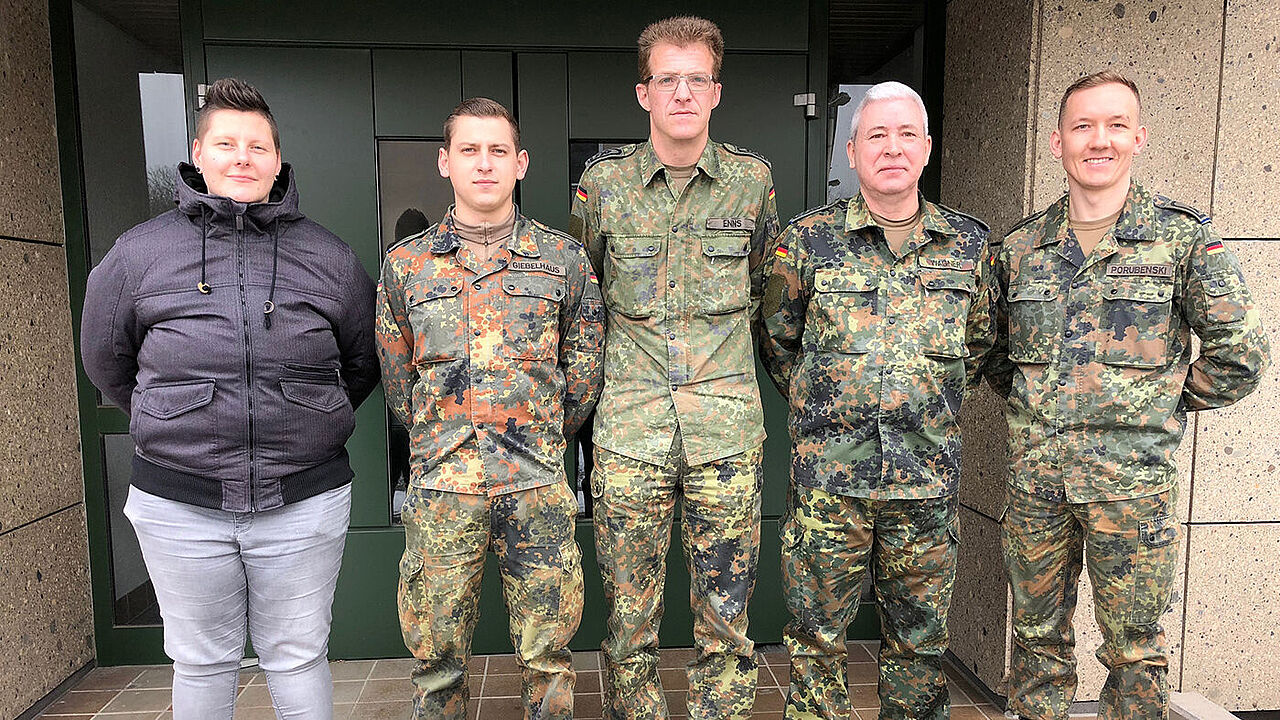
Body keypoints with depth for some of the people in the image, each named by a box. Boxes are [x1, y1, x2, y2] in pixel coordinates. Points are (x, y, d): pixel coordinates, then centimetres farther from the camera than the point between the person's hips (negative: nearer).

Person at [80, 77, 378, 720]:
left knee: (297, 657, 13)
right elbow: (105, 359, 14)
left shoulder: (329, 257, 2)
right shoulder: (139, 251, 1)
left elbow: (364, 360, 13)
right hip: (180, 506, 1)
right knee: (202, 663, 16)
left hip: (304, 502, 0)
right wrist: (172, 425, 14)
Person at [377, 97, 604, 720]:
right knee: (436, 654, 12)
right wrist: (442, 437, 11)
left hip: (537, 484, 0)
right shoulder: (405, 264, 4)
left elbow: (584, 370, 9)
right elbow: (397, 378, 13)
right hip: (439, 483, 1)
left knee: (546, 655, 11)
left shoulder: (564, 259, 2)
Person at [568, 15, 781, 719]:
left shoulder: (752, 178, 4)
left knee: (725, 620, 10)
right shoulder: (604, 180, 2)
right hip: (629, 425, 0)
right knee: (629, 617, 10)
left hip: (728, 429, 1)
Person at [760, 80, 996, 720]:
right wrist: (816, 405, 7)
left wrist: (930, 405, 12)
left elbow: (978, 343, 18)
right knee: (816, 638, 8)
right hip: (826, 478, -2)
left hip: (929, 479, 2)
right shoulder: (806, 239, -1)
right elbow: (774, 338, 9)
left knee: (919, 640, 16)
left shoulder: (969, 243, 5)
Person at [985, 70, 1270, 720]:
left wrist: (1162, 405, 1)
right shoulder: (1020, 246, 5)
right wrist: (1029, 401, 8)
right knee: (1036, 635, 15)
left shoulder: (1183, 237, -3)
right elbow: (993, 348, 18)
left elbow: (1241, 354, 0)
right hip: (1034, 471, 3)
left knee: (1134, 648, 10)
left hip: (1132, 477, -2)